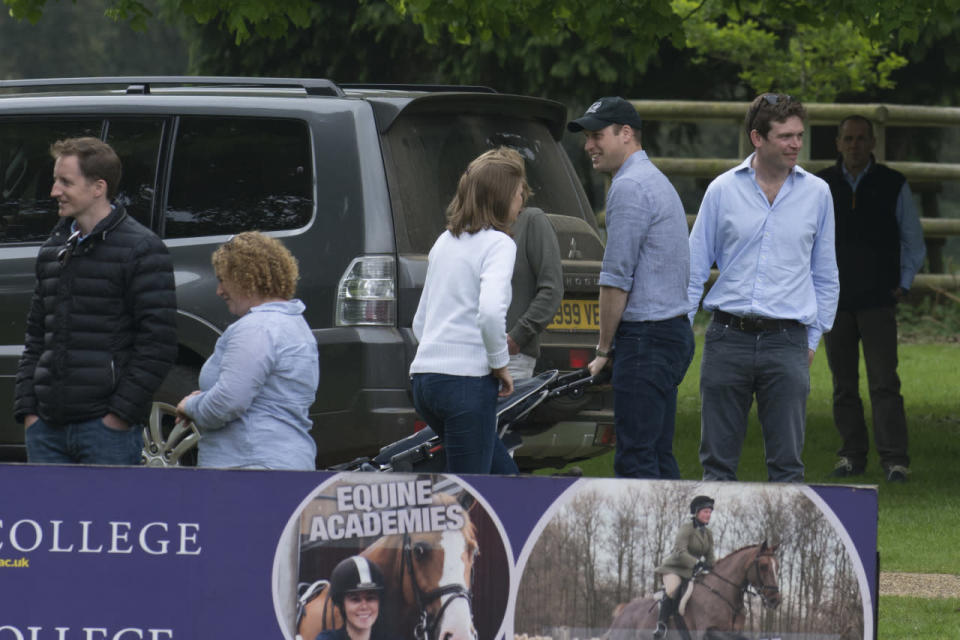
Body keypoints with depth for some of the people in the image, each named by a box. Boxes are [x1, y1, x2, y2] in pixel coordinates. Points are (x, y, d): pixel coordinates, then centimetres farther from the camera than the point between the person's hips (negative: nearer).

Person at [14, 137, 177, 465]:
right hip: (48, 428, 7)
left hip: (107, 426, -7)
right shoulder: (53, 249, 17)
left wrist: (121, 414, -14)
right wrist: (27, 408, 9)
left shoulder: (141, 250, -5)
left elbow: (158, 344, -10)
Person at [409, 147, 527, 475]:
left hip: (425, 376, 8)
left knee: (504, 474, 19)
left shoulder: (445, 242, 18)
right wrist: (500, 364, -10)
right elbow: (490, 311, -24)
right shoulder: (498, 244, -6)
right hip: (468, 379, -8)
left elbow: (420, 323, 21)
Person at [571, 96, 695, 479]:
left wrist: (604, 349, -6)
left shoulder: (629, 187, -13)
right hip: (674, 332, 10)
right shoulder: (657, 182, 20)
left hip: (646, 339, -10)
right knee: (659, 459, 9)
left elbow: (617, 278, -15)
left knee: (635, 461, -11)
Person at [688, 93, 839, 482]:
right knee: (718, 461, 3)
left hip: (787, 343, 0)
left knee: (787, 464, -1)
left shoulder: (817, 194, 7)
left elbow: (825, 276, 15)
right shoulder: (722, 191, 4)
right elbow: (694, 269, 10)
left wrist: (813, 339, 11)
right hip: (727, 339, 0)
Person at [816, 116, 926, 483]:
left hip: (878, 301, -2)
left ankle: (894, 460, -11)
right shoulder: (821, 187, 6)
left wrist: (903, 285, 3)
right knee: (843, 384, 4)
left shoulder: (893, 185, 2)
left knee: (884, 382, -10)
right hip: (835, 301, 2)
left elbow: (914, 242, 11)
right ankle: (852, 455, 11)